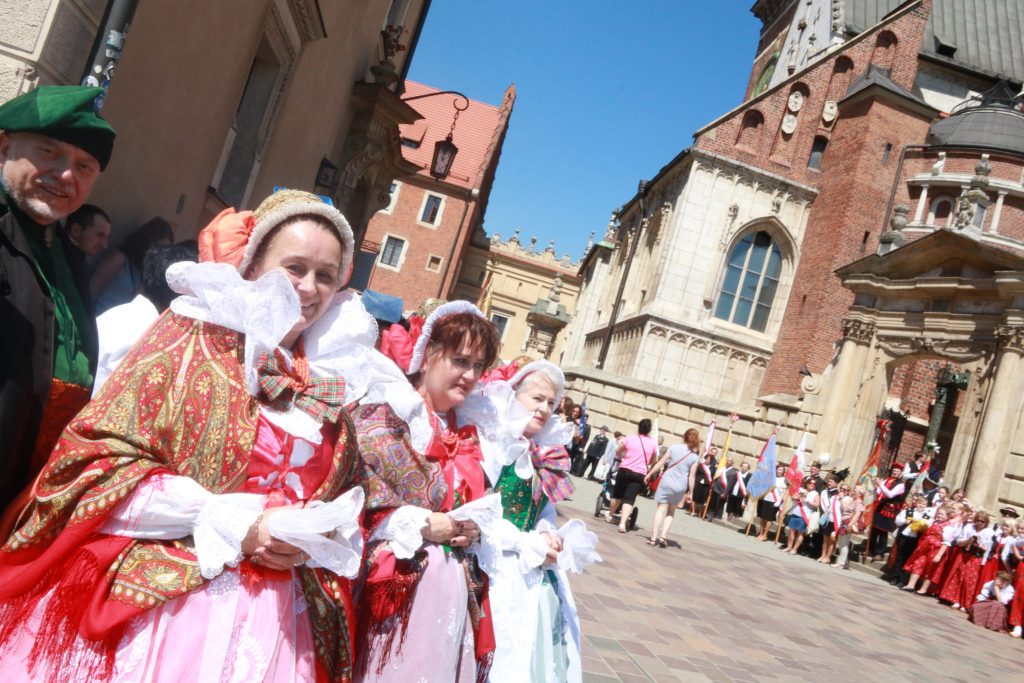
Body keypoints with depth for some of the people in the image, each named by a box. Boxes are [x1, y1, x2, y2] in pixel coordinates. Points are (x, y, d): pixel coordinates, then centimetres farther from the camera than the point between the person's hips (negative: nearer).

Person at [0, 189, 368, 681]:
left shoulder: (330, 385, 9)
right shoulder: (190, 339, -4)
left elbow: (344, 506, 18)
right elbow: (96, 461, -11)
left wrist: (317, 537, -5)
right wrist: (233, 522, -16)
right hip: (159, 607, -4)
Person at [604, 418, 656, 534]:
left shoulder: (630, 438, -1)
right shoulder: (653, 443, 3)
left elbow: (619, 451, 13)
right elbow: (652, 461, 16)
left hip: (625, 470, 0)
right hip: (640, 474, 0)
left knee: (617, 494, 18)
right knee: (630, 498, -3)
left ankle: (610, 514, 38)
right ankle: (622, 523, -17)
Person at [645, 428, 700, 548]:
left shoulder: (674, 447, -2)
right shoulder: (695, 457, 0)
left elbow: (661, 463, -1)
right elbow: (691, 476, 0)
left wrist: (649, 475, 7)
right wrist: (690, 492, 7)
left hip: (666, 482, -1)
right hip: (680, 486, 1)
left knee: (661, 509, 0)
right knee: (671, 512, 17)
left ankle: (653, 538, -4)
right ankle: (663, 536, 4)